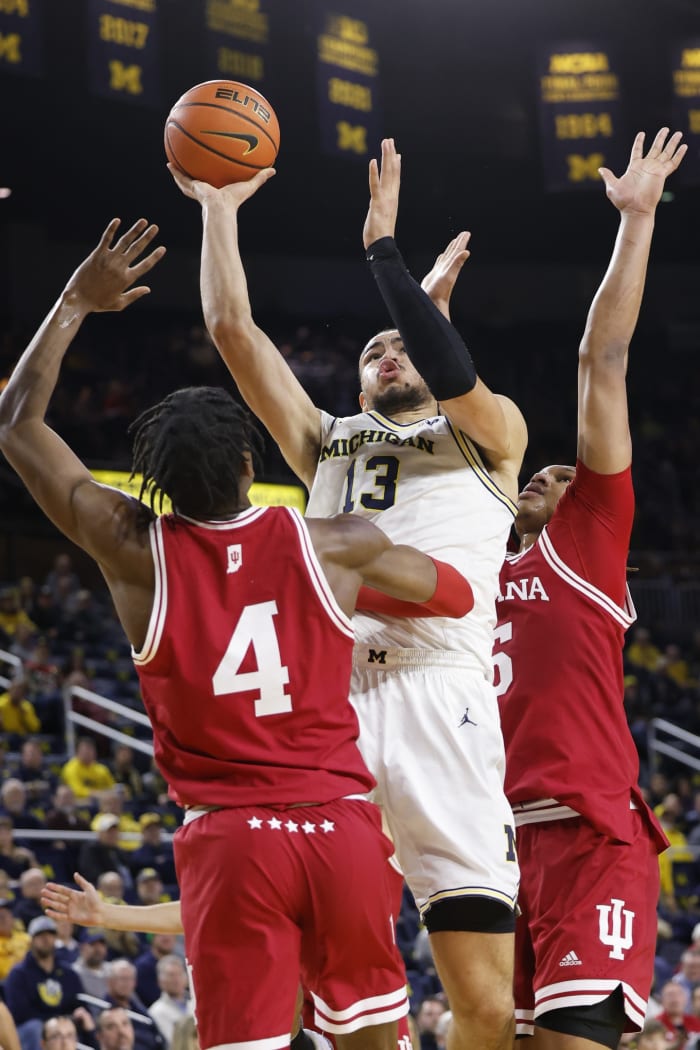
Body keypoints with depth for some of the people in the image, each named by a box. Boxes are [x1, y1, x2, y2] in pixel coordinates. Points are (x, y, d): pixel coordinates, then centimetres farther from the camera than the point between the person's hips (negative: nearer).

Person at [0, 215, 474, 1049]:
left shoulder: (136, 552, -2)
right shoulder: (329, 545, -1)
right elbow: (458, 597, 16)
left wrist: (78, 300, 16)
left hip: (228, 839, -1)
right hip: (343, 826, 1)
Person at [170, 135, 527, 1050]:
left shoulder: (490, 435, 20)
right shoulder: (328, 443, 30)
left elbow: (455, 377, -3)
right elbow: (232, 329, 23)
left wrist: (384, 248, 0)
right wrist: (219, 209, 20)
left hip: (438, 694, -3)